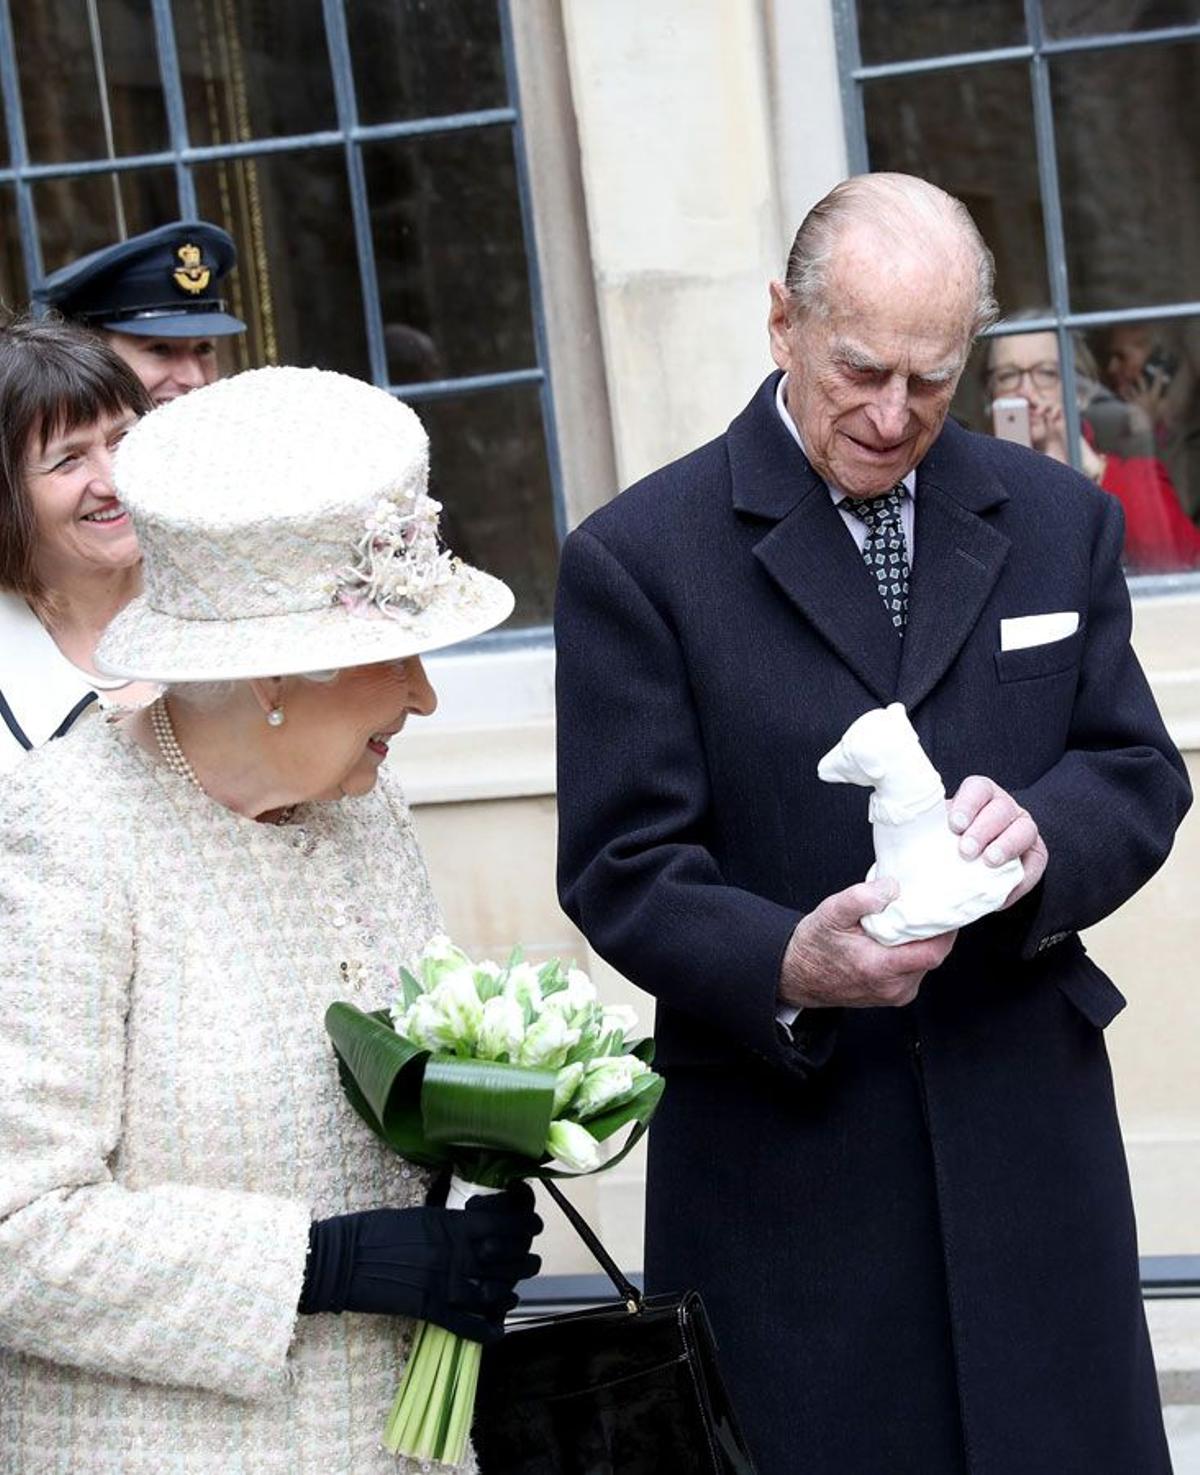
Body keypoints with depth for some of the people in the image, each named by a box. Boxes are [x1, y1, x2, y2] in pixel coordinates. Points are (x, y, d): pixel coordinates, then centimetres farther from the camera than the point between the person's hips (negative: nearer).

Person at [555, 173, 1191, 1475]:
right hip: (783, 1161, -3)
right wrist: (785, 967, -26)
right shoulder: (637, 559, -4)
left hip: (1028, 1131, 3)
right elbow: (621, 870, -6)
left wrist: (1043, 832, -15)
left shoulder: (1059, 522, 9)